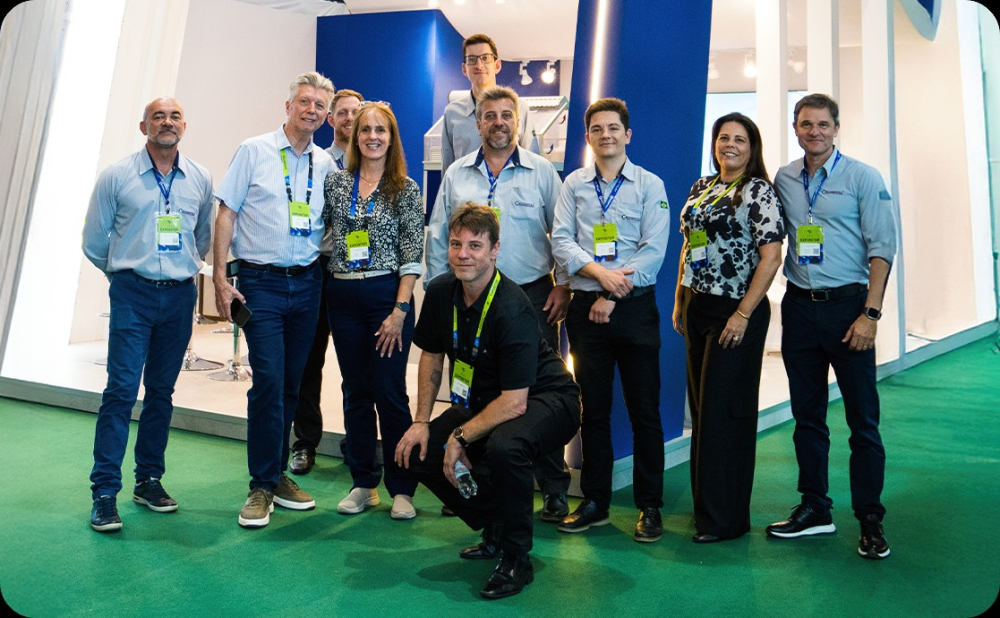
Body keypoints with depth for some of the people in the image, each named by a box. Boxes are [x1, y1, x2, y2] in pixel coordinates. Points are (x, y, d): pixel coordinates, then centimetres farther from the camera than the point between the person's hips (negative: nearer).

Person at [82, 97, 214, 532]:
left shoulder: (200, 180, 7)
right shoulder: (117, 176, 1)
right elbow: (94, 241, 8)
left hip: (180, 296, 3)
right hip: (133, 295, -2)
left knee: (162, 391, 9)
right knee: (121, 389, -7)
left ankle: (149, 480, 21)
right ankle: (105, 492, 1)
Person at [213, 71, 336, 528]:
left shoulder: (326, 164, 10)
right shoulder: (254, 151, 1)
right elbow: (226, 215, -1)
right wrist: (220, 277, -7)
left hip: (307, 284, 4)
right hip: (261, 283, -3)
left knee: (292, 383, 9)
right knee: (269, 381, -9)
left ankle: (277, 474, 23)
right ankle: (262, 486, 6)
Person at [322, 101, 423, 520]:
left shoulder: (406, 189, 0)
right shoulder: (335, 182, 9)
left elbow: (412, 254, -5)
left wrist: (400, 310, -12)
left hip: (387, 294, -3)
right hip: (343, 296, 4)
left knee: (390, 393, -1)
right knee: (355, 392, 9)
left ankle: (401, 488, 12)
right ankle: (363, 484, 22)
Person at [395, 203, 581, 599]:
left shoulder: (512, 309, -29)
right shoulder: (440, 292, -8)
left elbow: (515, 403, -30)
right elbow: (432, 356, 8)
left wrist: (461, 437, -19)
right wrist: (421, 421, 1)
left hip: (545, 399, -7)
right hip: (485, 400, 8)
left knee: (504, 446, -38)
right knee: (417, 454, -2)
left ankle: (516, 559, -12)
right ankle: (496, 527, 17)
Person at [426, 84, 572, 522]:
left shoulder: (542, 171, 3)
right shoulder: (456, 175, 9)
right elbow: (438, 237, 12)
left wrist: (563, 285, -4)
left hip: (532, 294, -2)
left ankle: (553, 490, 13)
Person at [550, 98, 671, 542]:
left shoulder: (650, 185, 3)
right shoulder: (574, 184, 10)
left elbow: (654, 250, -5)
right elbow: (561, 240, 0)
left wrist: (613, 297, -11)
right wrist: (599, 272, -15)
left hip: (635, 306, -2)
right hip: (586, 306, 2)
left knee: (644, 409, 2)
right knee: (593, 408, 9)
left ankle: (650, 506, 15)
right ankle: (594, 501, 21)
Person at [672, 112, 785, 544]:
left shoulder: (759, 192, -7)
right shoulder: (700, 187, 14)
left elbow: (771, 258, -14)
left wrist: (743, 315, -18)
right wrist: (679, 301, 13)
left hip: (735, 312, -7)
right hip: (696, 306, 7)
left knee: (724, 410, -3)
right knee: (700, 407, 12)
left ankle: (726, 517, 10)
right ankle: (704, 503, 26)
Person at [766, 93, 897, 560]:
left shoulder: (863, 178, -2)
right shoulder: (784, 180, 9)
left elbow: (882, 249, -6)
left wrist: (870, 314, -13)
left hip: (847, 305, -4)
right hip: (799, 307, 4)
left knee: (863, 419, 1)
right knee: (807, 416, 11)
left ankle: (870, 520, 14)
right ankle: (814, 509, 24)